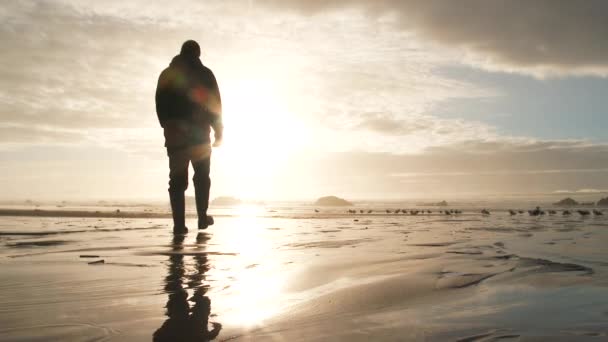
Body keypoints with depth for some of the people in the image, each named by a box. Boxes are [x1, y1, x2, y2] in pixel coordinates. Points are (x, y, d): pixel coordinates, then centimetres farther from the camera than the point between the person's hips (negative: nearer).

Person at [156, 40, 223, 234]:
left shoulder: (166, 75, 11)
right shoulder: (204, 74, 1)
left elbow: (160, 106, 11)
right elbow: (215, 104, -4)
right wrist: (218, 130, 3)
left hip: (174, 135, 2)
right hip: (199, 134, -2)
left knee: (177, 180, 2)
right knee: (202, 178, 13)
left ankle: (179, 224, -6)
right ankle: (202, 218, 12)